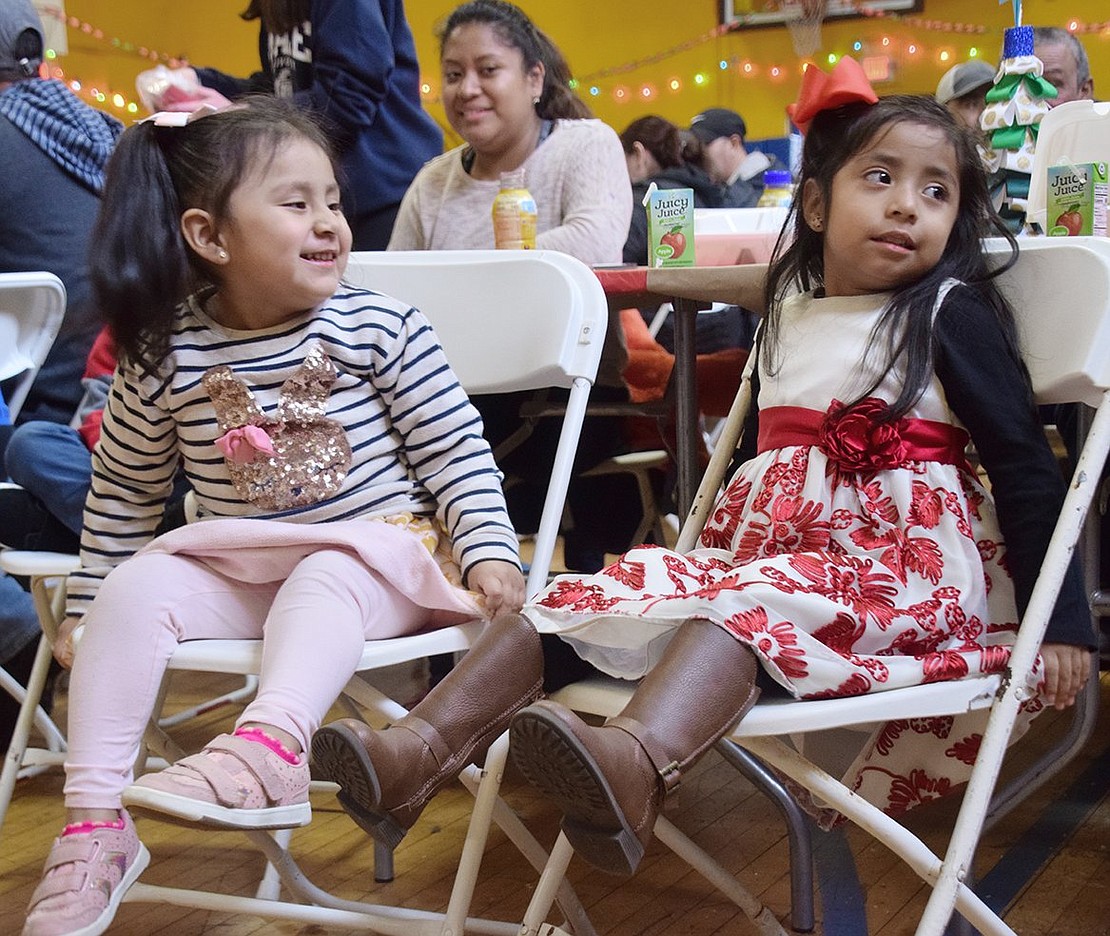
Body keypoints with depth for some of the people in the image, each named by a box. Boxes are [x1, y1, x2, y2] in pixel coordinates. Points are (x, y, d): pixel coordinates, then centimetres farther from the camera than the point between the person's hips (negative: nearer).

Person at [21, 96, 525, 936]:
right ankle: (95, 822, -23)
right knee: (135, 589, -22)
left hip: (380, 554, -2)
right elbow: (123, 495, 11)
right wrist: (85, 606, 13)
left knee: (319, 584, -35)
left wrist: (490, 553, -13)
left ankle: (270, 747, -59)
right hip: (232, 567, 3)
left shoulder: (380, 329, -6)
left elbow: (457, 452, -2)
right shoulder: (166, 358, -2)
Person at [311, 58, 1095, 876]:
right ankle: (417, 746, -25)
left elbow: (1026, 465, -4)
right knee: (599, 588, -12)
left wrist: (1060, 621, -10)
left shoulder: (953, 315, -1)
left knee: (749, 600, -37)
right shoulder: (788, 317, 16)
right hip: (762, 548, 7)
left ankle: (636, 763, -65)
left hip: (905, 569, -6)